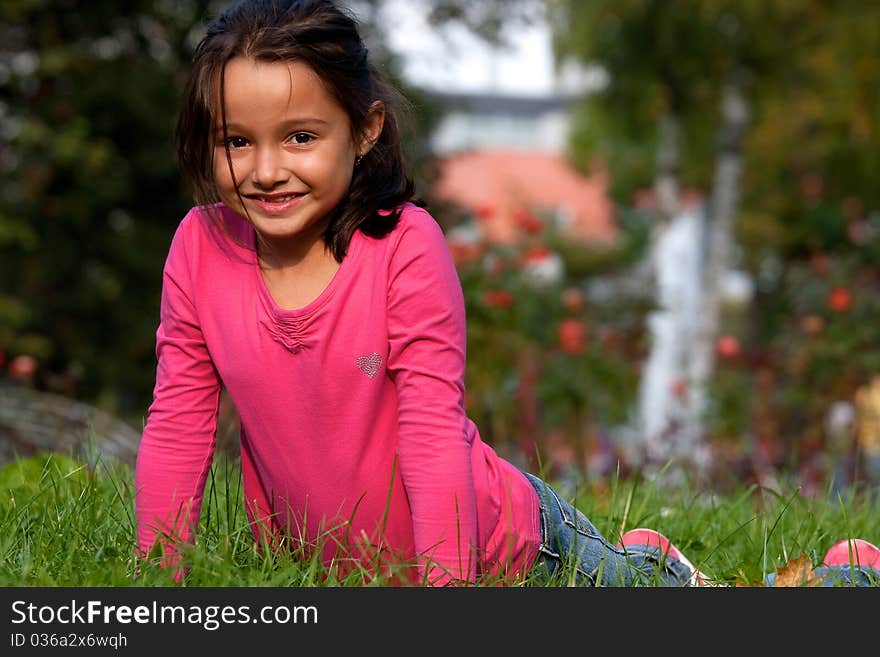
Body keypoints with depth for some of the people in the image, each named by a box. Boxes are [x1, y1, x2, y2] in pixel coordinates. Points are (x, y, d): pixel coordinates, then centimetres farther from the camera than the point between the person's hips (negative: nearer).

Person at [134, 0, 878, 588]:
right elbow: (178, 426, -8)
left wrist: (445, 581, -30)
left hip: (497, 544, -4)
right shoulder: (200, 248, -15)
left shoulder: (406, 245, -25)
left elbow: (433, 428, -25)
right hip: (324, 566, 4)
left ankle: (655, 571, 44)